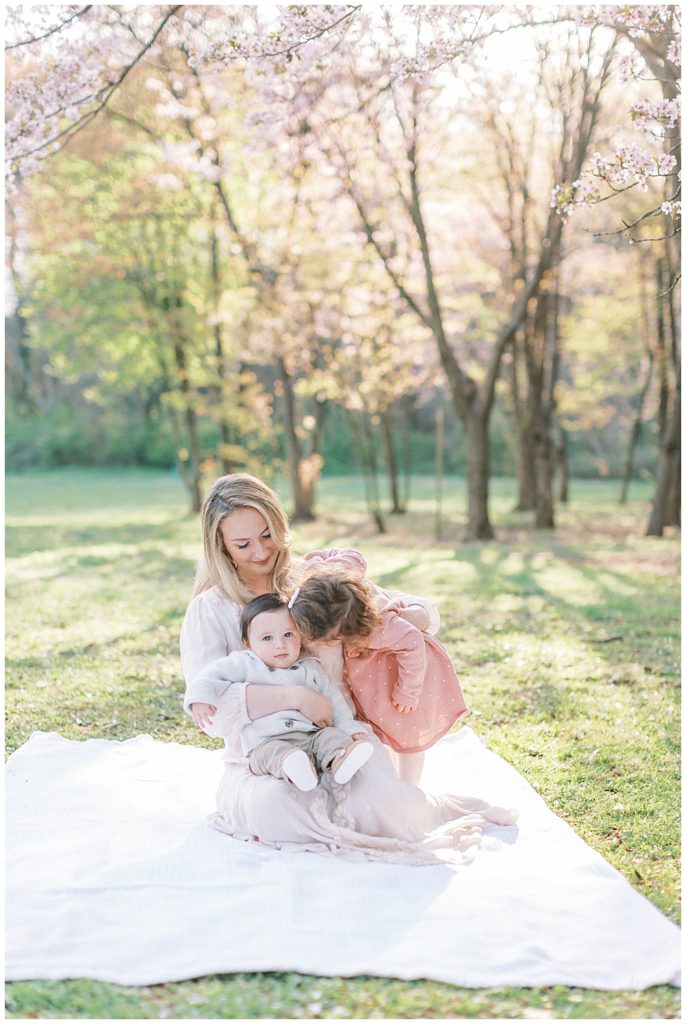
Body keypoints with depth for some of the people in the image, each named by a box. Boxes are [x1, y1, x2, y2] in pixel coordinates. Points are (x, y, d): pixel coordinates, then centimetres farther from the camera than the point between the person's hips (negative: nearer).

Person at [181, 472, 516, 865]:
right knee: (274, 805, -36)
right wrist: (294, 696, -28)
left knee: (376, 798, -33)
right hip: (261, 770, -1)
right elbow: (206, 701, -17)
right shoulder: (208, 611, -1)